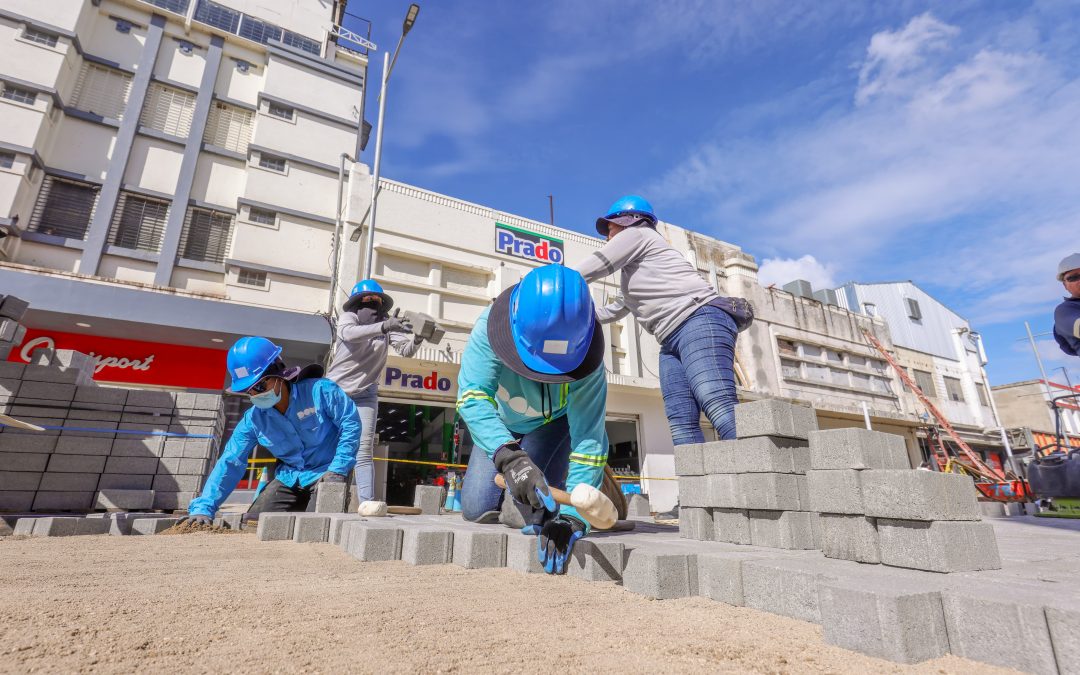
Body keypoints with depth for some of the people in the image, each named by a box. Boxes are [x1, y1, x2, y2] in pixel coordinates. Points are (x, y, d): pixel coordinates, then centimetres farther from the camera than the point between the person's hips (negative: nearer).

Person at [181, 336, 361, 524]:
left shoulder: (318, 390, -20)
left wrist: (338, 469, -20)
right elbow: (230, 463, -1)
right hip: (289, 479, 6)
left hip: (326, 473, -6)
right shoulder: (253, 419, -3)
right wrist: (203, 507, -9)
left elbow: (350, 424, -16)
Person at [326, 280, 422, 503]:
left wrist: (417, 338, -35)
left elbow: (406, 350, -12)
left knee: (363, 452, -6)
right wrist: (383, 327, -44)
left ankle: (367, 504, -8)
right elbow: (348, 333, -30)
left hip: (364, 395, 1)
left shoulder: (387, 322, -2)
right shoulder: (348, 316, -7)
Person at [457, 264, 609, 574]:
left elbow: (588, 438, -38)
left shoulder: (587, 363, -38)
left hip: (553, 422, -1)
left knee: (539, 510, -18)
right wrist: (508, 457, -60)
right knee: (477, 509, -7)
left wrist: (572, 516, -46)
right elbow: (472, 396, -45)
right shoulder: (489, 327, -37)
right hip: (501, 424, 2)